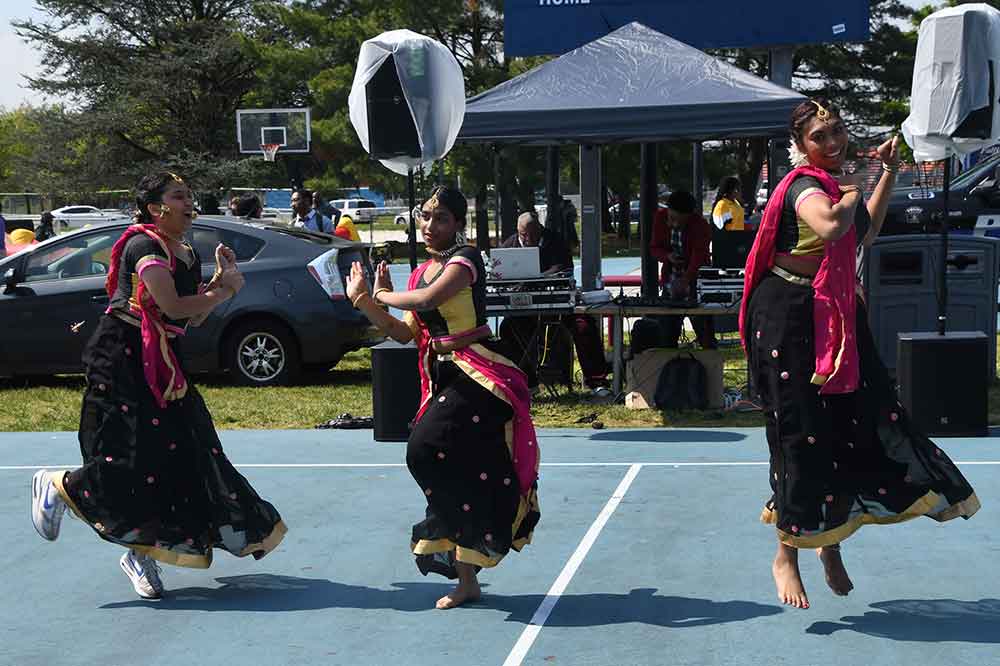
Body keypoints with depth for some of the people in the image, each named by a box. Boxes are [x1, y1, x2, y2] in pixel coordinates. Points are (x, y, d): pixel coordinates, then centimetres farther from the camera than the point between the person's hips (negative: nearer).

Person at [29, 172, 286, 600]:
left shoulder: (188, 255, 14)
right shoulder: (144, 245, -12)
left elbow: (195, 319, 16)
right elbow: (173, 307, -21)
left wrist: (220, 279, 5)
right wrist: (225, 290, -10)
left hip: (162, 363, 9)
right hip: (122, 356, -9)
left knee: (179, 457, 2)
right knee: (132, 455, -12)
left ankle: (143, 552, 12)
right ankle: (56, 485, 15)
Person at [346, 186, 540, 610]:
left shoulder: (465, 259, -7)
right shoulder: (421, 272, 18)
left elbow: (429, 298, -24)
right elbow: (405, 333, 14)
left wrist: (384, 295, -8)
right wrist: (364, 301, 4)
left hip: (477, 376, -8)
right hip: (441, 377, 8)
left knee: (427, 449, -21)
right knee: (450, 463, 8)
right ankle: (465, 578, 16)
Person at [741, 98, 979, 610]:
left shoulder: (835, 181, 13)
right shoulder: (805, 185, -16)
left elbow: (865, 232, 30)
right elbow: (831, 227, -39)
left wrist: (888, 173, 26)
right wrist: (851, 191, -19)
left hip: (837, 317, 9)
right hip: (790, 318, -9)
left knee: (860, 422, 6)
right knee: (801, 433, -3)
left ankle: (831, 542, 22)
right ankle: (786, 555, 11)